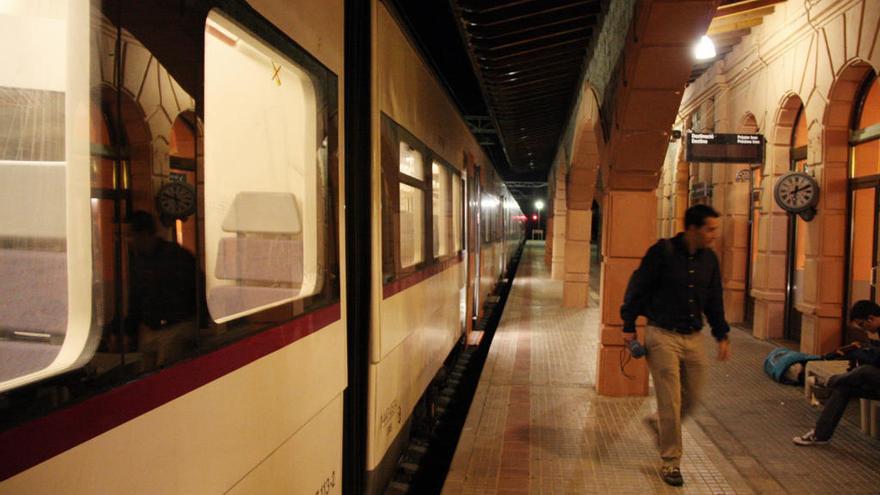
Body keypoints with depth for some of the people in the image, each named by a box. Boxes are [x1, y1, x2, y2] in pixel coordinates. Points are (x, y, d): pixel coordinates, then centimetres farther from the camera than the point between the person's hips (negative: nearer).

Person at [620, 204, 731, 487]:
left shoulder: (709, 259, 6)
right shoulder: (662, 252, -12)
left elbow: (714, 301, 15)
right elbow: (637, 288, -7)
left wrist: (722, 335, 13)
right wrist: (629, 326, -6)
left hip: (693, 338, 6)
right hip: (663, 336, -6)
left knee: (691, 399, 13)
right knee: (670, 402, -1)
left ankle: (659, 423, 42)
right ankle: (671, 462, 13)